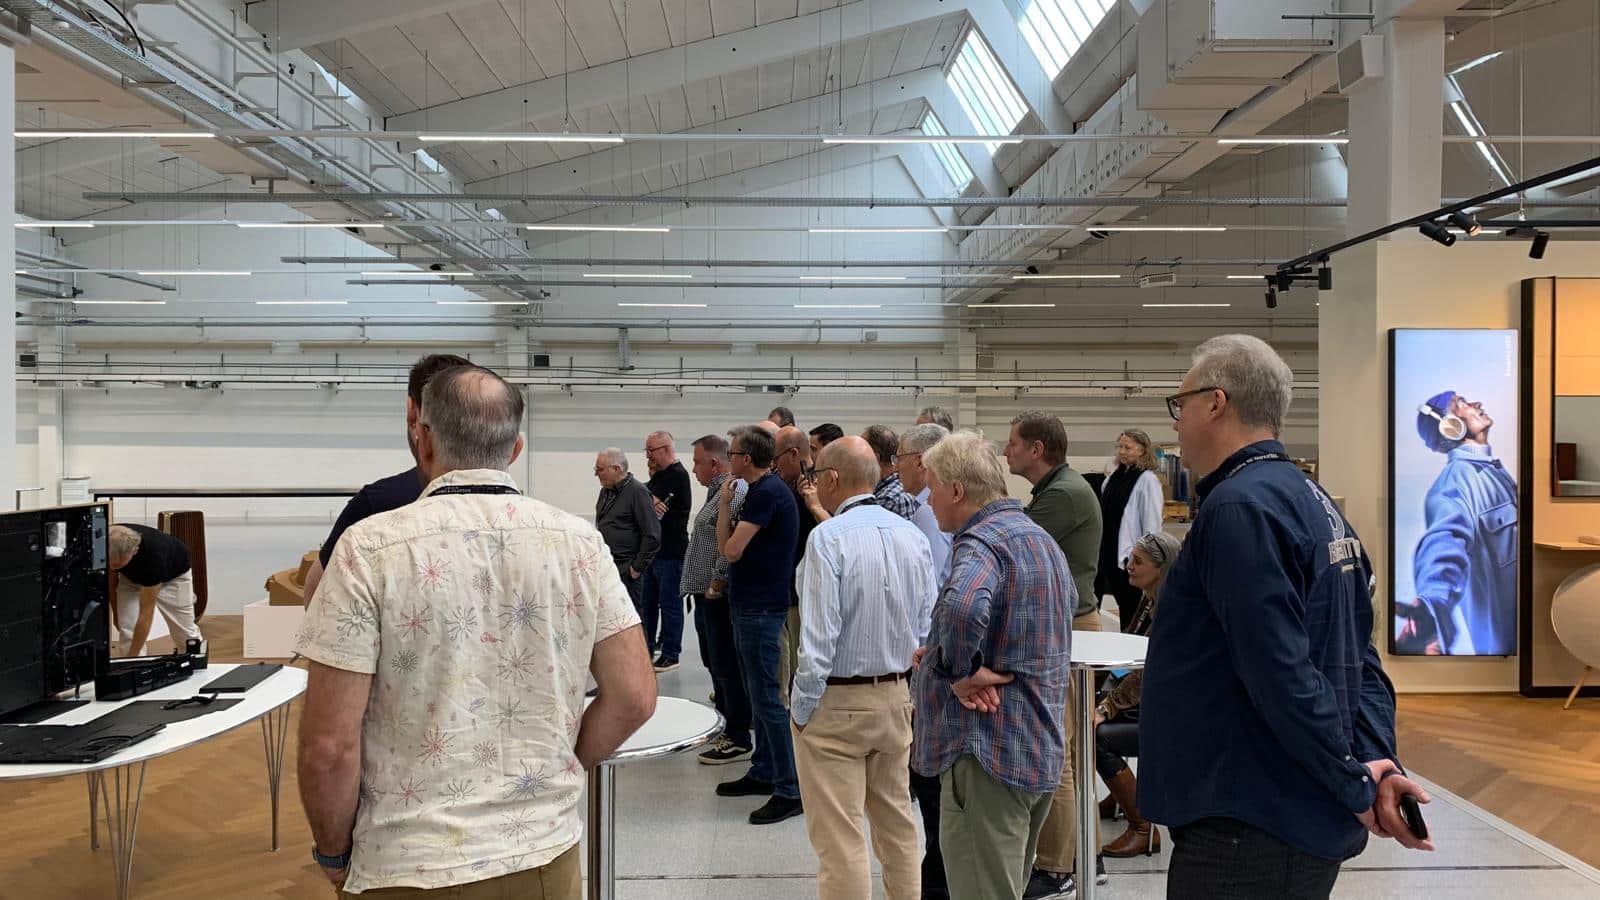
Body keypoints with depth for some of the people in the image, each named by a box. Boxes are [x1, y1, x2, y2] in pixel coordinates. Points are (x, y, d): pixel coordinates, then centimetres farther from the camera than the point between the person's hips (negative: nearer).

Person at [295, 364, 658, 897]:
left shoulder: (370, 548, -14)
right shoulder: (579, 541, -5)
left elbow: (329, 744, -14)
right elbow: (634, 696, -3)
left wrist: (334, 854, 3)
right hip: (547, 852, 3)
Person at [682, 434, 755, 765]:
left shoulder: (735, 492, -17)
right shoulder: (717, 491, 17)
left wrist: (717, 583, -19)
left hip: (719, 597, -11)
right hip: (707, 595, 11)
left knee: (726, 666, -4)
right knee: (714, 662, 18)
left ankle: (738, 739, 3)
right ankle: (725, 723, 30)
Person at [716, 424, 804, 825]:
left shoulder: (766, 493, -19)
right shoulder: (766, 488, 13)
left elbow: (731, 549, -20)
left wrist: (724, 505, -8)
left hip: (760, 609, -11)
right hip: (752, 604, 11)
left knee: (767, 699, -7)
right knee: (759, 695, 18)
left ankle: (790, 790, -1)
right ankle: (763, 773, 29)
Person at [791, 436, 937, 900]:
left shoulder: (828, 537, -18)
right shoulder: (913, 535, 1)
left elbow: (819, 634, -20)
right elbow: (930, 627, 6)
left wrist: (802, 708, -9)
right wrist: (907, 686, 17)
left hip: (836, 703, -7)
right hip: (898, 698, 7)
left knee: (839, 836, 2)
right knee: (897, 820, 21)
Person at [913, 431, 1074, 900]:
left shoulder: (983, 540, -17)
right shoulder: (1041, 537, 15)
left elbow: (961, 607, -40)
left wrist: (959, 671, -21)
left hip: (989, 753, -10)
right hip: (1041, 749, 10)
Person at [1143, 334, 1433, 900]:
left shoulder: (1238, 508, -20)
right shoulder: (1313, 503, 12)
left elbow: (1282, 675, -25)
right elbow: (1359, 660, 11)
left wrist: (1358, 786, -16)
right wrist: (1379, 764, 0)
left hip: (1249, 834, -10)